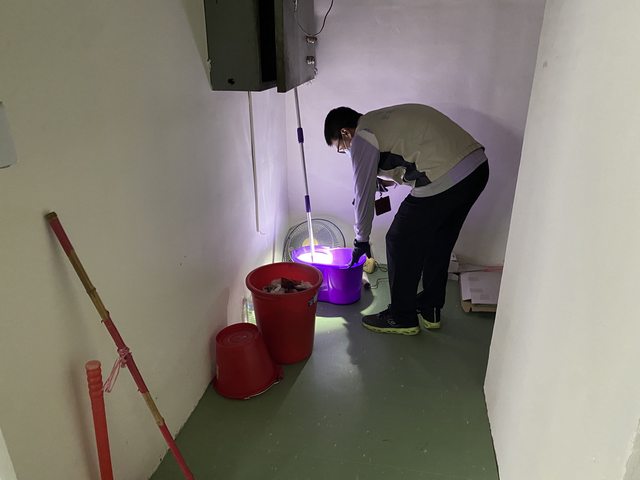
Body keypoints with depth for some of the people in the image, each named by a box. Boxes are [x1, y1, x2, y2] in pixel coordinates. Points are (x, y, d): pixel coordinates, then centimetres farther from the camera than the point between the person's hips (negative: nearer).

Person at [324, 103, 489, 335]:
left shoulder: (362, 138, 0)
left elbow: (364, 193, 3)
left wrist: (361, 239, 14)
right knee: (437, 242, 21)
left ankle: (402, 318, 18)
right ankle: (430, 311, 34)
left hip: (446, 178, -9)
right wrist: (390, 177, 30)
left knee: (401, 243, 6)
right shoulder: (383, 118, 25)